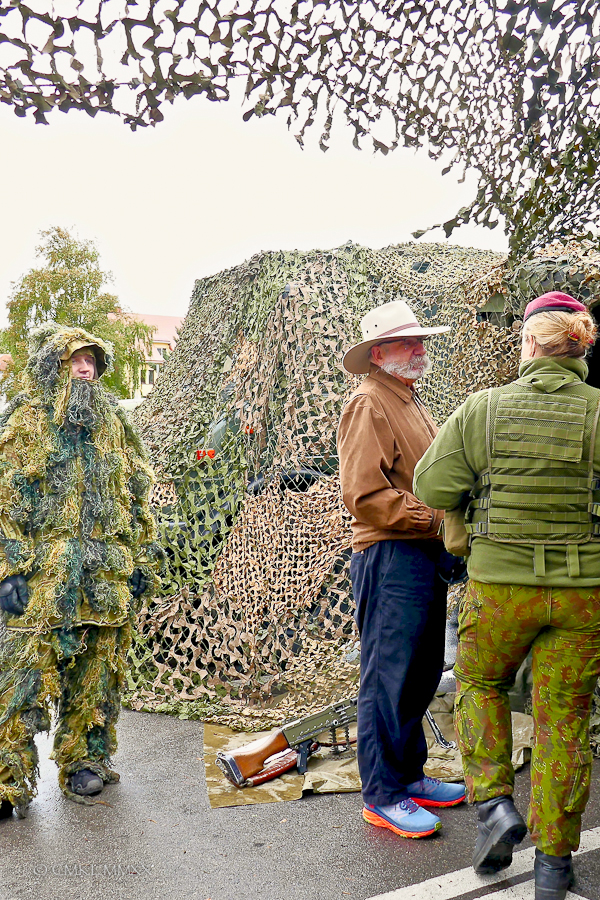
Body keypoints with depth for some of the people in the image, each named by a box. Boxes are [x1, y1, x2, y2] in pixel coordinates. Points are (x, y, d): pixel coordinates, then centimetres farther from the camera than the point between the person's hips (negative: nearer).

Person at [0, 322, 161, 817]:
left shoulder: (113, 422, 15)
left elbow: (136, 495, 17)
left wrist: (143, 558, 11)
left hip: (108, 574, 4)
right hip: (43, 573, -4)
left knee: (96, 674, 9)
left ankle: (85, 761, 23)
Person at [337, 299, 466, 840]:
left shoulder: (413, 404, 21)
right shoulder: (369, 404, -10)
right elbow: (364, 494, -19)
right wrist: (437, 522, -18)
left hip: (425, 557, 10)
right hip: (391, 557, -10)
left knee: (422, 673, 16)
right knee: (388, 678, -2)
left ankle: (409, 775, 30)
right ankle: (383, 795, 10)